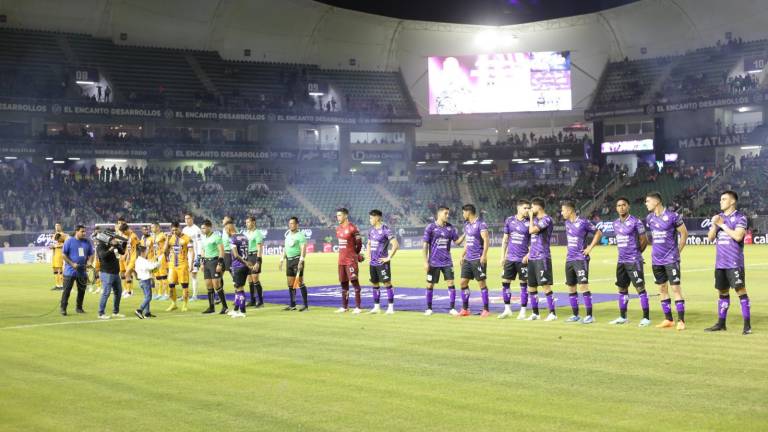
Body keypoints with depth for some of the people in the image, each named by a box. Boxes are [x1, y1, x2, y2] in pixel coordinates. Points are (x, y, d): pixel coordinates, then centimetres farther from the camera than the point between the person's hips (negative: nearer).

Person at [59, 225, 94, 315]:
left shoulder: (87, 242, 8)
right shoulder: (69, 241, -5)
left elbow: (91, 254, 16)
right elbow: (63, 255, -5)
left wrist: (89, 261, -6)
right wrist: (72, 264, -14)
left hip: (82, 271, 5)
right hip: (70, 271, -5)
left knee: (82, 290, 9)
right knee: (67, 289, -4)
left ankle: (79, 308, 21)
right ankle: (63, 308, 4)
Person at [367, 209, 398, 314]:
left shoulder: (385, 230, -13)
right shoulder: (371, 230, 11)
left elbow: (396, 245, -18)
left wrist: (389, 258, -16)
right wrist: (369, 255, 16)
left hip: (382, 262, -8)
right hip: (372, 262, 8)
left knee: (387, 283, -5)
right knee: (374, 284, 11)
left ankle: (391, 307, -2)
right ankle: (377, 307, 19)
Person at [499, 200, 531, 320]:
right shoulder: (509, 220, 5)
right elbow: (505, 239, 11)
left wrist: (528, 255, -14)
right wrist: (502, 256, 8)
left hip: (523, 259, -3)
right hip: (510, 258, 3)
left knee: (523, 284, 1)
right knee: (505, 283, 5)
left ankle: (522, 312, 8)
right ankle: (507, 309, 18)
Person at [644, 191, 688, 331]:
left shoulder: (672, 216, -12)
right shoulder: (649, 218, 6)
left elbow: (684, 233, -4)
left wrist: (677, 251, -3)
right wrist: (657, 250, 15)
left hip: (671, 259, -6)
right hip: (656, 260, 6)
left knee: (675, 288, -8)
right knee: (662, 289, 10)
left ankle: (681, 320, -4)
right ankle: (668, 320, 18)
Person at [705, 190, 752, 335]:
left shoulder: (740, 217, -5)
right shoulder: (718, 217, 14)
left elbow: (738, 236, -18)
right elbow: (710, 238, 10)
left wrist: (722, 225, -13)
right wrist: (714, 225, -7)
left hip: (735, 263, -6)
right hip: (720, 262, 6)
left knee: (741, 290, -9)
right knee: (722, 292, 13)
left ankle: (747, 325, -6)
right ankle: (721, 324, 20)